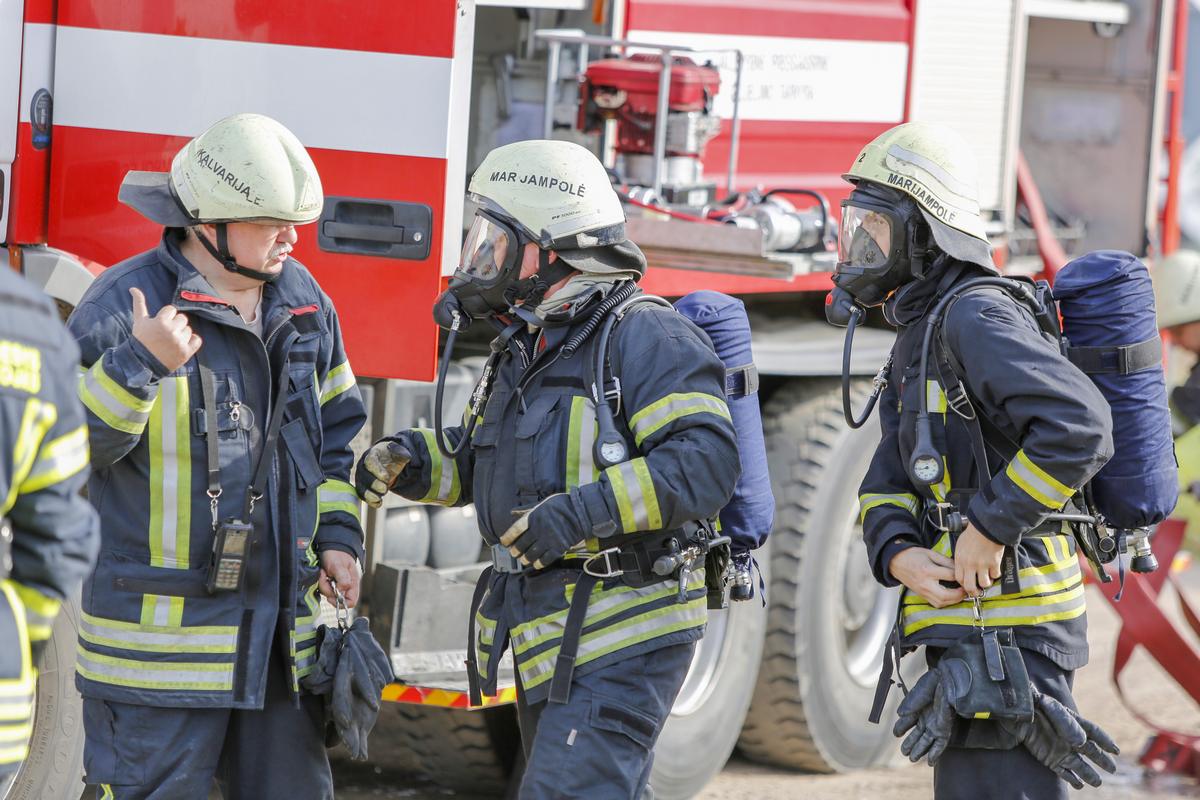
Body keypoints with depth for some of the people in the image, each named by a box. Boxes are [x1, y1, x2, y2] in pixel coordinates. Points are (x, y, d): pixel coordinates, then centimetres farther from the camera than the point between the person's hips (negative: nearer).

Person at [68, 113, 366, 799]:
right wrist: (141, 362, -31)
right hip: (160, 633, -7)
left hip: (278, 633, 7)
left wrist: (337, 534, 11)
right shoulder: (127, 304, -12)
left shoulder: (302, 301, 10)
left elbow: (335, 429, 23)